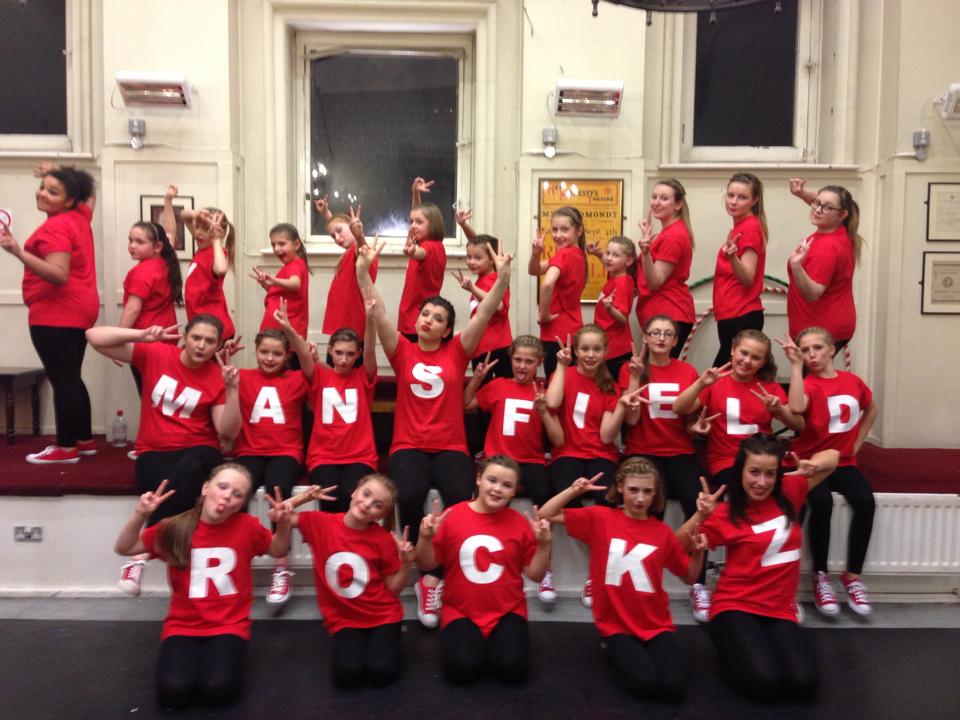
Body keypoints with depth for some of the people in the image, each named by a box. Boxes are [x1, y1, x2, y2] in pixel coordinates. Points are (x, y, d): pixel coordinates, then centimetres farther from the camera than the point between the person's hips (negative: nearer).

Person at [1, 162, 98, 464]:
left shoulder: (55, 228, -15)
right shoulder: (80, 216, 10)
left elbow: (59, 275, -26)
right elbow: (89, 195, 34)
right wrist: (57, 174, 28)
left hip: (56, 313, -10)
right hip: (78, 310, 10)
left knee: (61, 380, -6)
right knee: (71, 378, 15)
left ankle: (66, 448, -2)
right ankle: (84, 440, 20)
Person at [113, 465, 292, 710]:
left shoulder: (247, 526, -7)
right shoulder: (177, 528, -5)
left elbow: (278, 550, 10)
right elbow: (123, 548, 5)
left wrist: (282, 523, -11)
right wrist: (140, 515, -14)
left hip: (229, 625, -1)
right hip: (182, 625, 1)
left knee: (218, 689, -26)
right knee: (172, 691, -24)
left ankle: (219, 657, 8)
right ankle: (188, 659, 9)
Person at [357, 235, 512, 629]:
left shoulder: (457, 351, 7)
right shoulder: (403, 351, 7)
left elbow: (485, 314, -3)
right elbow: (378, 312, -2)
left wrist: (502, 277, -15)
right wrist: (363, 270, -12)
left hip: (450, 447, 0)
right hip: (408, 446, 0)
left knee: (461, 500, -28)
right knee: (410, 496, -31)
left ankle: (443, 576, -9)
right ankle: (424, 578, -14)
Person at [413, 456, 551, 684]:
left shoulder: (520, 523, -2)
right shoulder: (451, 517, -7)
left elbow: (535, 574, 1)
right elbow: (426, 565, 0)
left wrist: (543, 544, -14)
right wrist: (426, 538, -19)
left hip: (507, 612, 1)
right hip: (460, 611, -1)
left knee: (513, 667, -22)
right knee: (463, 668, -24)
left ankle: (496, 641, 12)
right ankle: (462, 638, 11)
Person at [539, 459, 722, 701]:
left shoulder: (662, 532, 1)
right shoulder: (600, 518, -5)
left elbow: (689, 577, 10)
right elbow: (546, 515, -7)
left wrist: (698, 552, -9)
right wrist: (574, 490, -19)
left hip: (657, 625, 2)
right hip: (615, 624, -2)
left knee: (673, 686, -20)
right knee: (644, 682, -23)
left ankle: (645, 652, 12)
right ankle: (616, 648, 9)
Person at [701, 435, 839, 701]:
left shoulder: (788, 493, 1)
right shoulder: (727, 514, -9)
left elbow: (832, 456, 13)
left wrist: (812, 466, -10)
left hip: (780, 611, 4)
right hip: (735, 608, -3)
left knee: (803, 682, -20)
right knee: (764, 681, -26)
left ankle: (759, 650, 12)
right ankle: (734, 654, 9)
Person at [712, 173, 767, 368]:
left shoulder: (750, 228, -12)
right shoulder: (740, 226, 15)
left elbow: (748, 279, -21)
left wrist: (732, 257, -34)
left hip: (741, 316, -10)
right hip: (733, 314, 10)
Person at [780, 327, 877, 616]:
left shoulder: (852, 381, 5)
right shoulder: (808, 384, -9)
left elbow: (871, 410, 26)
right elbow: (796, 408, -34)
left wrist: (857, 443, 14)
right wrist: (795, 364, -29)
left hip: (843, 461, 4)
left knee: (865, 502, -25)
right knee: (822, 503, -32)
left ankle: (853, 576, -8)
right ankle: (820, 576, -12)